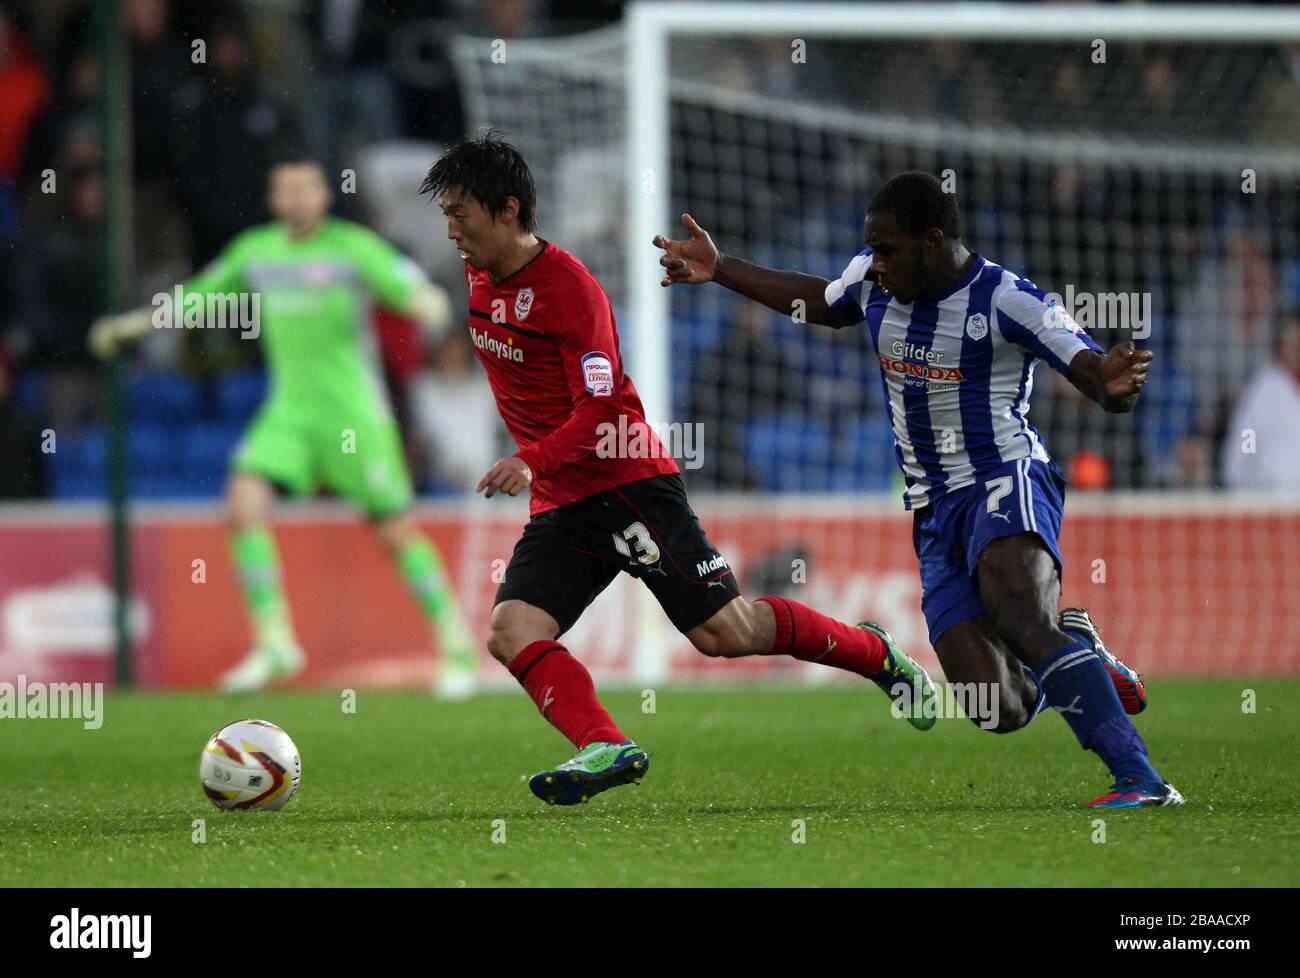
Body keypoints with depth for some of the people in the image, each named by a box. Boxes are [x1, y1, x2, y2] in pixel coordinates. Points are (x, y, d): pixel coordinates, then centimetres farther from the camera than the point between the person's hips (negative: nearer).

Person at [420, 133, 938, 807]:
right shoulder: (481, 277, 9)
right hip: (558, 505, 8)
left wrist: (532, 462, -35)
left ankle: (873, 653, 14)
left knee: (725, 631, -8)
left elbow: (601, 409, -22)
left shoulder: (569, 288, -16)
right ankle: (606, 749, -31)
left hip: (627, 481, -7)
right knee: (511, 633, -17)